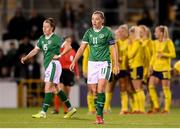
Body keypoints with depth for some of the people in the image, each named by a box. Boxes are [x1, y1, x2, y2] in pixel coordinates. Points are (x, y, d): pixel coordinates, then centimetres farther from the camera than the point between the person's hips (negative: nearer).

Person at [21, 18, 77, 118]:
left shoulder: (55, 38, -11)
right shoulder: (42, 38, 12)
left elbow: (68, 46, -16)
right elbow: (36, 50, 19)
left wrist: (60, 55, -16)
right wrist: (26, 57, 6)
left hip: (53, 64, -9)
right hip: (47, 65, 9)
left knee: (48, 87, -13)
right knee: (55, 88, 15)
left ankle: (43, 112, -14)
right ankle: (70, 108, 24)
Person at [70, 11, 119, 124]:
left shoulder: (107, 32, -3)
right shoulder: (89, 32, 9)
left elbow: (114, 48, -1)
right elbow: (82, 48, 11)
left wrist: (116, 64, -7)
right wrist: (74, 61, 3)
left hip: (104, 63, -5)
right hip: (92, 63, 5)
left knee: (101, 89, -18)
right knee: (94, 91, 3)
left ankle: (100, 115, -17)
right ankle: (99, 116, 11)